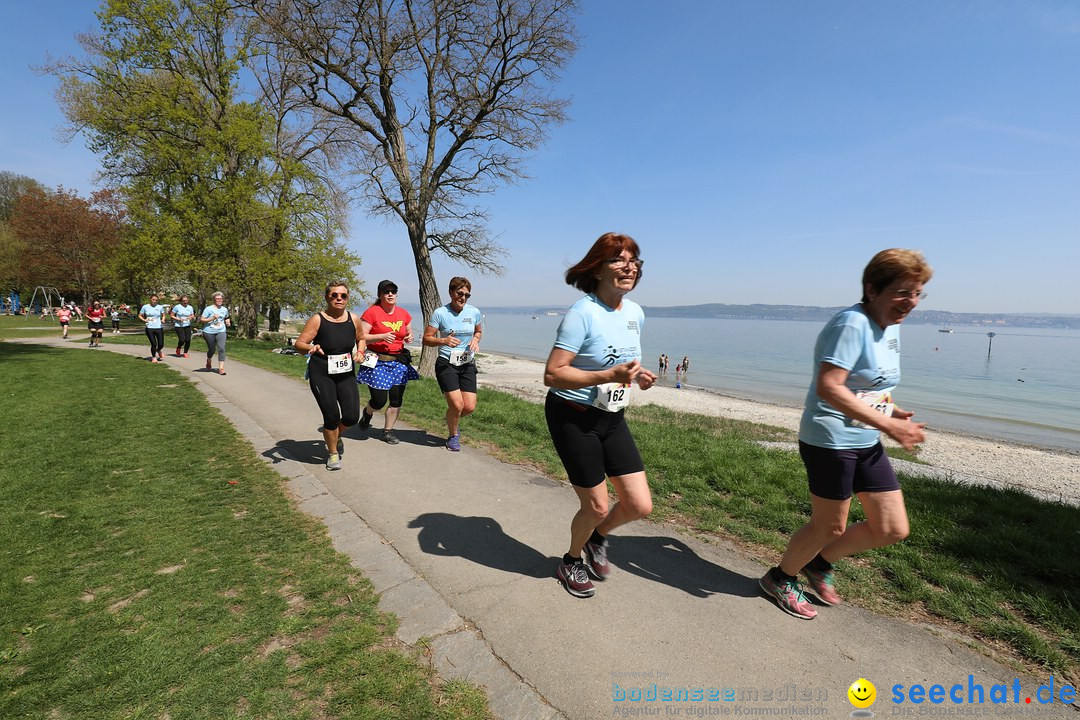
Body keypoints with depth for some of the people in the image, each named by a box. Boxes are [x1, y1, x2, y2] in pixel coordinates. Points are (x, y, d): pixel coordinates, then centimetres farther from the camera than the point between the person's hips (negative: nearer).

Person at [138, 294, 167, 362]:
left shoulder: (160, 307, 4)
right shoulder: (145, 307, 1)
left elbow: (163, 315, 16)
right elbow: (140, 315, 10)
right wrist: (144, 320, -9)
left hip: (159, 328, 1)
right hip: (149, 328, -1)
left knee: (161, 344, -1)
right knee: (153, 344, -7)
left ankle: (158, 351, 36)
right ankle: (153, 357, 17)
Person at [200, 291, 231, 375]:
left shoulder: (225, 309, 8)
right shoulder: (209, 308, -5)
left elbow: (227, 318, 28)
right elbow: (202, 319, -7)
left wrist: (228, 322, 7)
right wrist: (212, 318, -18)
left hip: (221, 332, 2)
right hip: (209, 332, -2)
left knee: (221, 349, -15)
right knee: (211, 350, 10)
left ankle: (221, 368, -15)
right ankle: (209, 362, 44)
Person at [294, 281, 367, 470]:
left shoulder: (354, 319, 0)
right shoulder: (317, 320, -10)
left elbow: (361, 338, 18)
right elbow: (298, 344, -11)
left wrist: (360, 352, -2)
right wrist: (310, 348, -33)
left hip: (346, 374, 3)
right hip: (321, 375, -3)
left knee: (351, 416, -3)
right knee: (331, 415, -7)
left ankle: (336, 436, 34)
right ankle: (333, 453, 21)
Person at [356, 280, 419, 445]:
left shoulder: (403, 313, 8)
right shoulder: (372, 312, -8)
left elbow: (409, 332, 24)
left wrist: (409, 337, 0)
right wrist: (382, 336, -22)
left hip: (399, 362, 5)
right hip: (377, 362, -5)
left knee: (396, 400, 5)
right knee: (379, 401, -3)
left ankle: (388, 431, 22)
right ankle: (367, 413, 33)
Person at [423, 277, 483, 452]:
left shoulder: (474, 312, 1)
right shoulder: (440, 313, -9)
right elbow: (426, 339, -6)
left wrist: (476, 340, -3)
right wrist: (444, 340, -25)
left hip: (467, 365, 4)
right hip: (446, 364, -4)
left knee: (470, 407, -2)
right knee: (457, 404, -12)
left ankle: (453, 421, 35)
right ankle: (453, 435, 20)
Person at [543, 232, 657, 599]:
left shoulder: (636, 313, 3)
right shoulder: (582, 313, -20)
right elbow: (552, 375, -24)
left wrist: (639, 375, -2)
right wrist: (609, 376, -32)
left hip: (613, 419, 7)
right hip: (573, 419, -6)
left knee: (640, 505, 4)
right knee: (597, 507, 5)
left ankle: (598, 536, 38)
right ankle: (571, 561, 38)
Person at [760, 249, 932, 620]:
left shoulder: (891, 327, 10)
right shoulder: (852, 324, -20)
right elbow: (828, 388, -29)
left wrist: (892, 410, 3)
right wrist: (889, 425, -27)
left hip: (867, 443, 9)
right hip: (830, 441, -9)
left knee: (893, 529, 12)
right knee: (830, 526, 6)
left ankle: (819, 563, 34)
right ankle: (780, 578, 32)